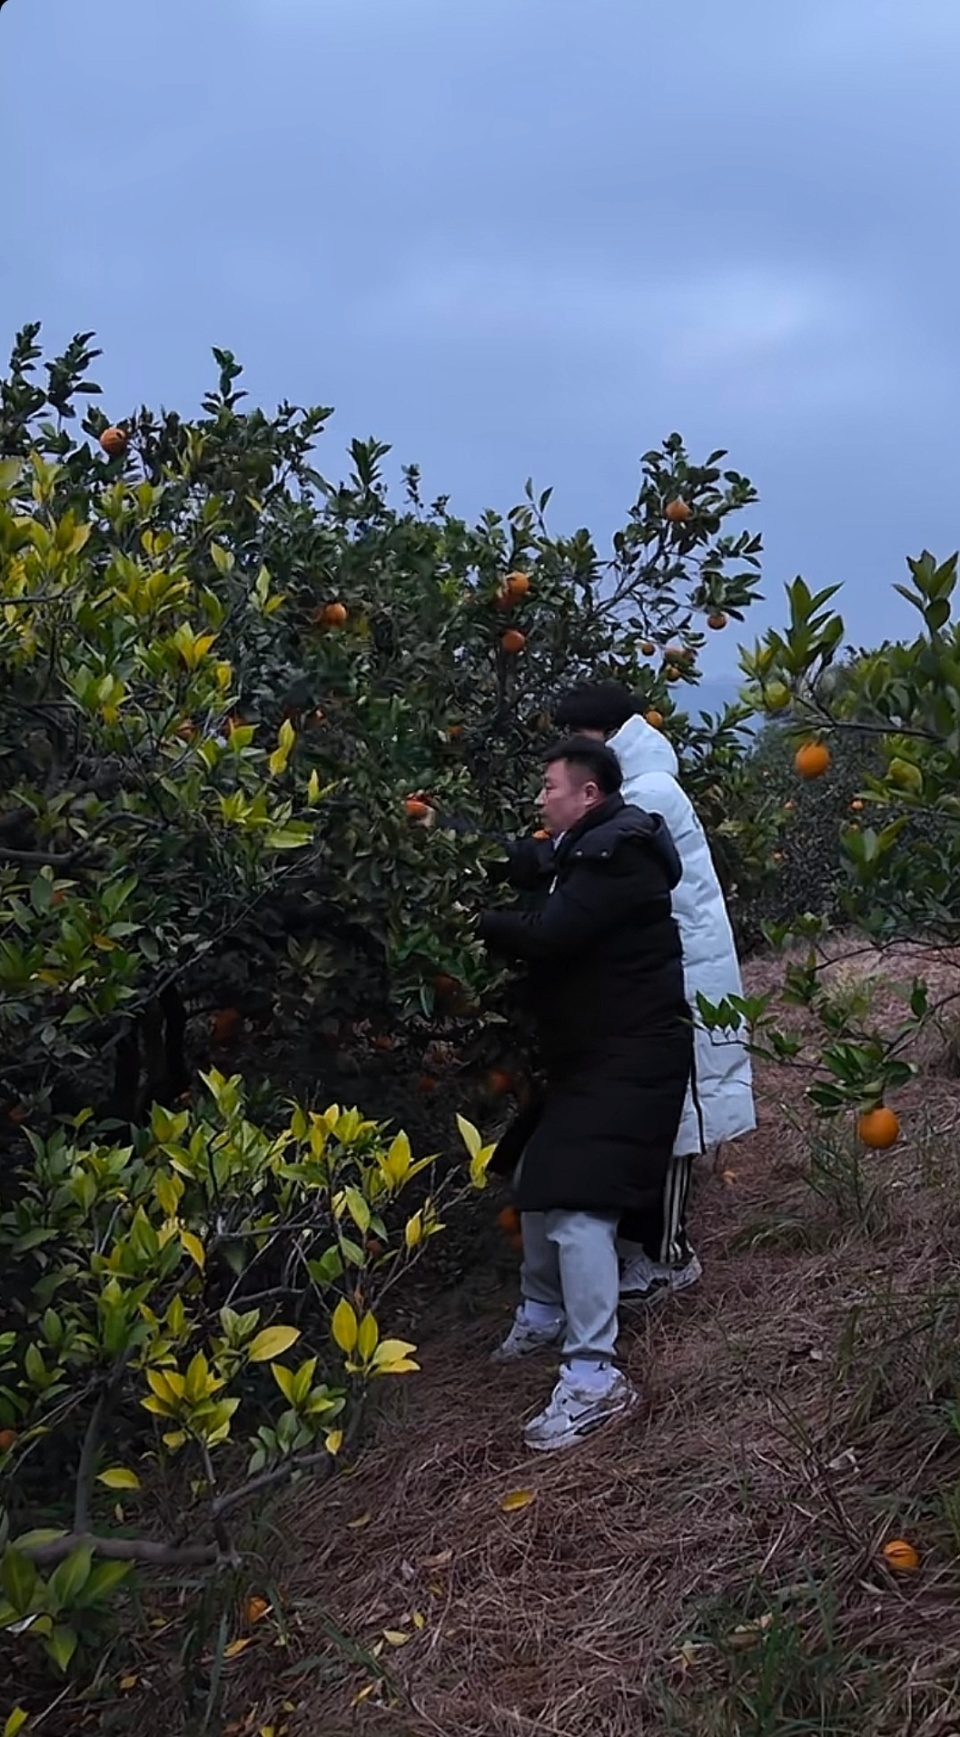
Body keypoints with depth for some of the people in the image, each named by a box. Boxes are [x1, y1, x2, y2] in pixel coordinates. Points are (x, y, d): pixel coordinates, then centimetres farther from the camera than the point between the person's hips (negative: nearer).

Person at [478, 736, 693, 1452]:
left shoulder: (617, 854, -19)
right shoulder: (584, 849, 12)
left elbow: (548, 935, -26)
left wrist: (475, 923, -14)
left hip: (632, 1056, -11)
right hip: (590, 1051, 11)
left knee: (578, 1200, -20)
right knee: (540, 1179, 20)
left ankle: (595, 1378, -19)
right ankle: (542, 1314, 39)